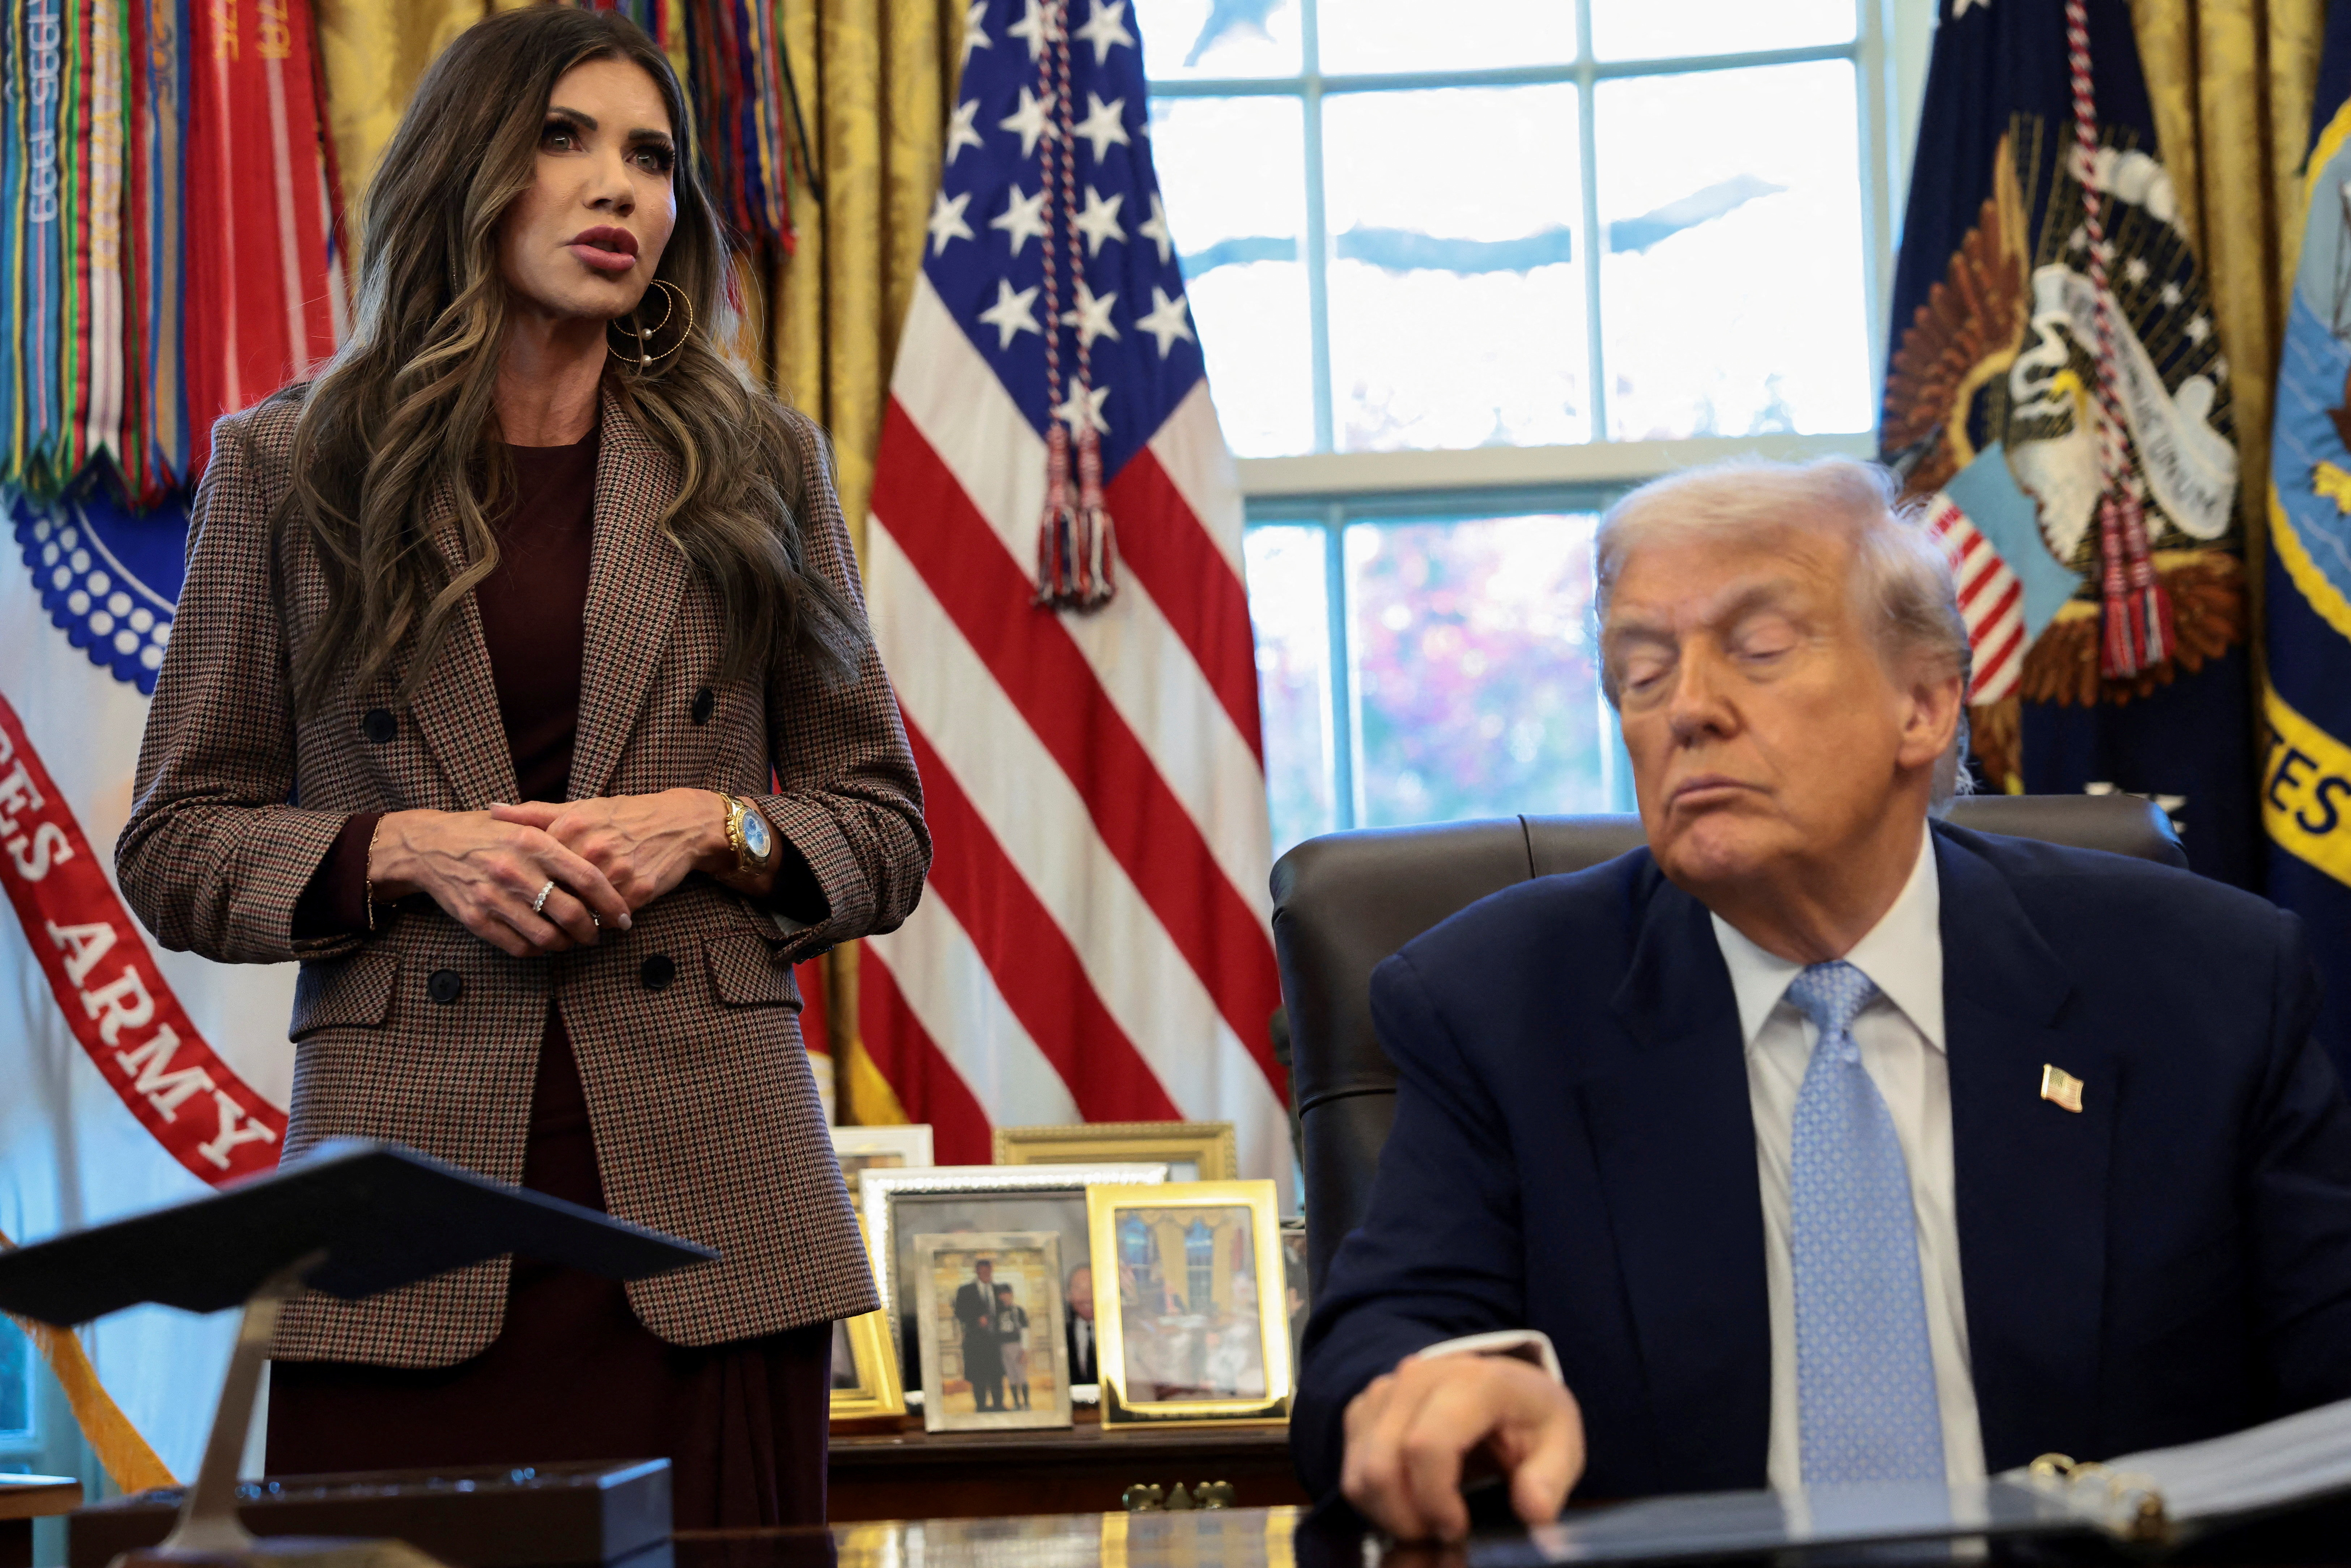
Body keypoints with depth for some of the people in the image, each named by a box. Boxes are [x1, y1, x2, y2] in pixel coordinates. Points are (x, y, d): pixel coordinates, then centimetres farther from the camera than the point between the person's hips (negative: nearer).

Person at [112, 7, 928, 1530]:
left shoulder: (756, 463, 11)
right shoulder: (289, 465, 8)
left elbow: (886, 831, 13)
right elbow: (175, 845, 8)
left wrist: (712, 824, -7)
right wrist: (407, 849, -9)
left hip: (703, 1202, 1)